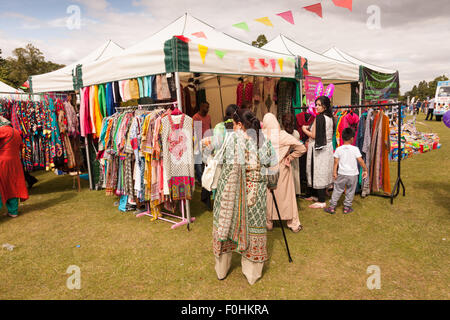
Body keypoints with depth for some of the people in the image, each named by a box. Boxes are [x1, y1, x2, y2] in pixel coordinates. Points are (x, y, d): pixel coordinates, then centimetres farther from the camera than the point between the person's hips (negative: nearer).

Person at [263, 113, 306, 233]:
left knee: (268, 195, 13)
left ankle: (268, 222, 25)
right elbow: (301, 148, -11)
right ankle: (293, 223, 20)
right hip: (282, 169, 0)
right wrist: (289, 158, -3)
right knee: (286, 194, 10)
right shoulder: (283, 135, -12)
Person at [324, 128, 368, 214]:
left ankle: (332, 207, 13)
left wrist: (334, 172, 4)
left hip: (341, 174, 1)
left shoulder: (339, 149, -5)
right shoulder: (355, 149, -9)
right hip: (353, 174, -1)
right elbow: (361, 161, -8)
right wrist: (365, 170, 4)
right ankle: (347, 207, 23)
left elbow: (336, 162, -3)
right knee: (350, 192, 14)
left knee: (337, 190, 10)